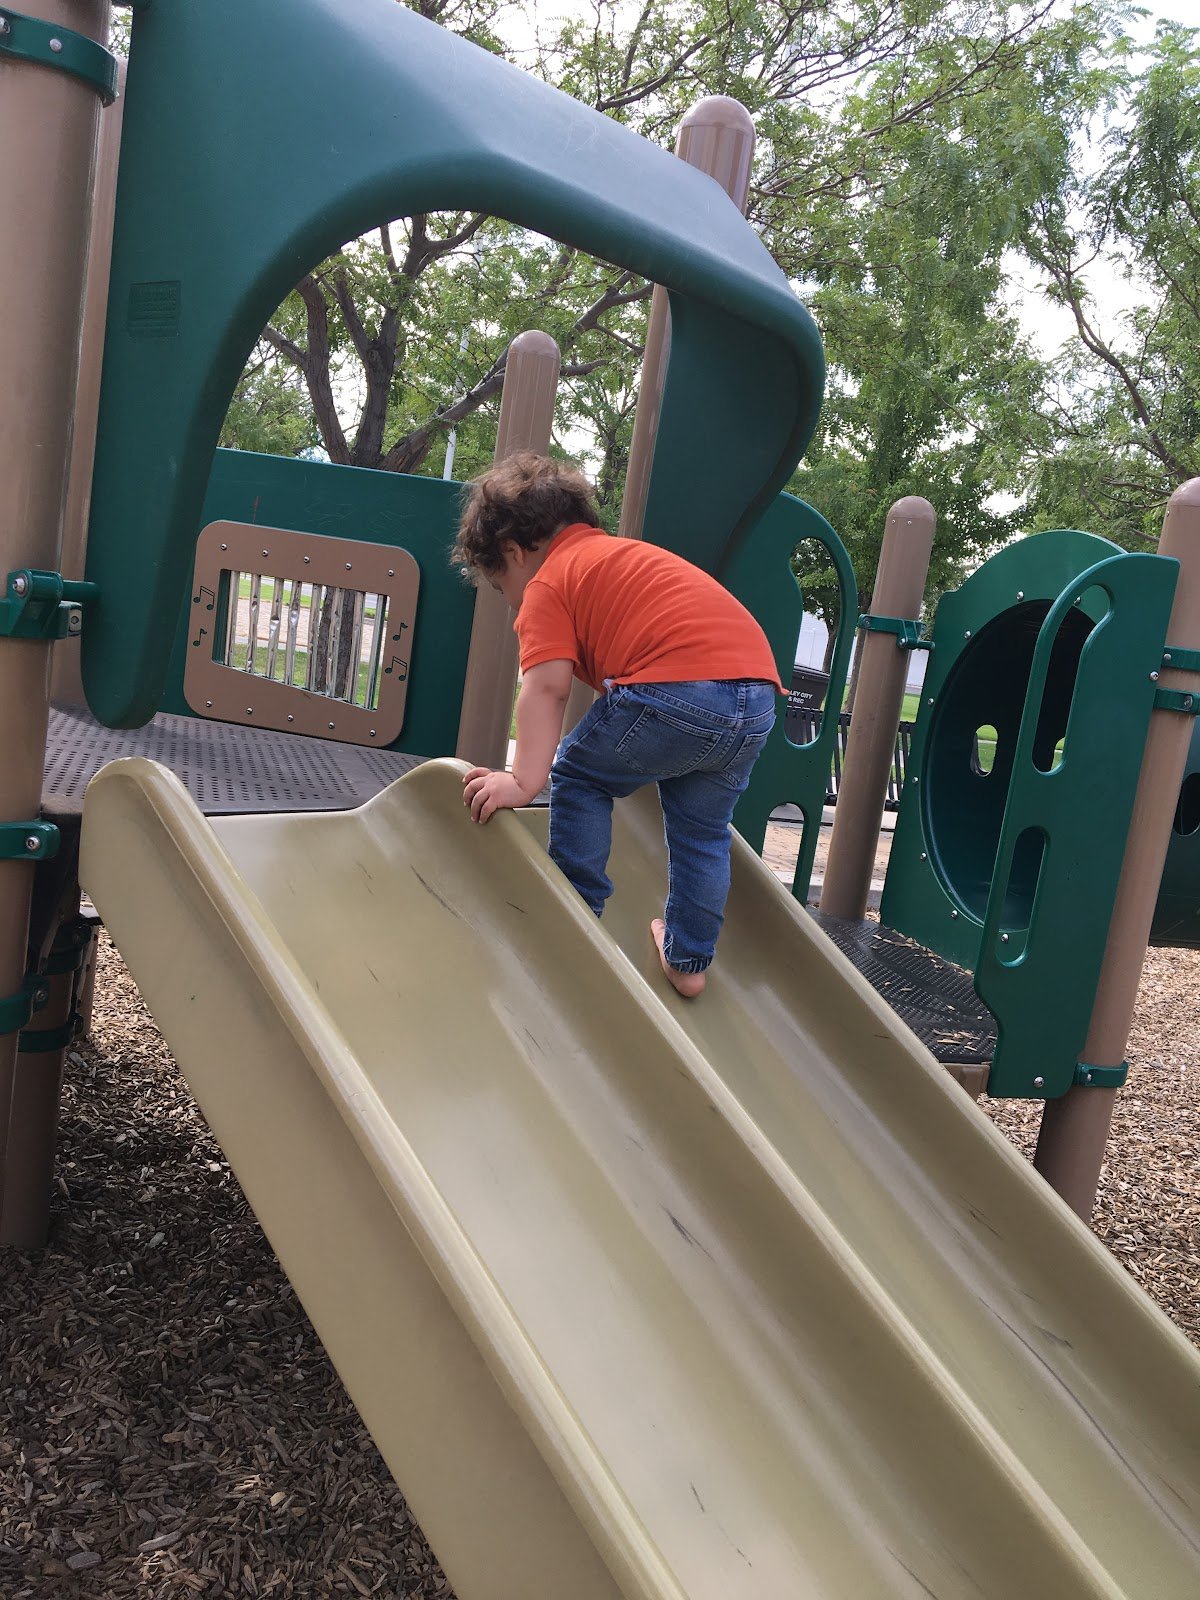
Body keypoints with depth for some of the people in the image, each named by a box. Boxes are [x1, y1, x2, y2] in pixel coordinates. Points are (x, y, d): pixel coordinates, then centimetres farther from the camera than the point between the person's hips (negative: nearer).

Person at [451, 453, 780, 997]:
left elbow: (546, 688, -7)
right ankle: (688, 960, 33)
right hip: (759, 695, 8)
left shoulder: (548, 581, 7)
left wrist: (525, 780, -13)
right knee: (701, 829, 25)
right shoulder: (626, 554, 33)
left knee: (579, 775, 15)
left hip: (675, 690, -8)